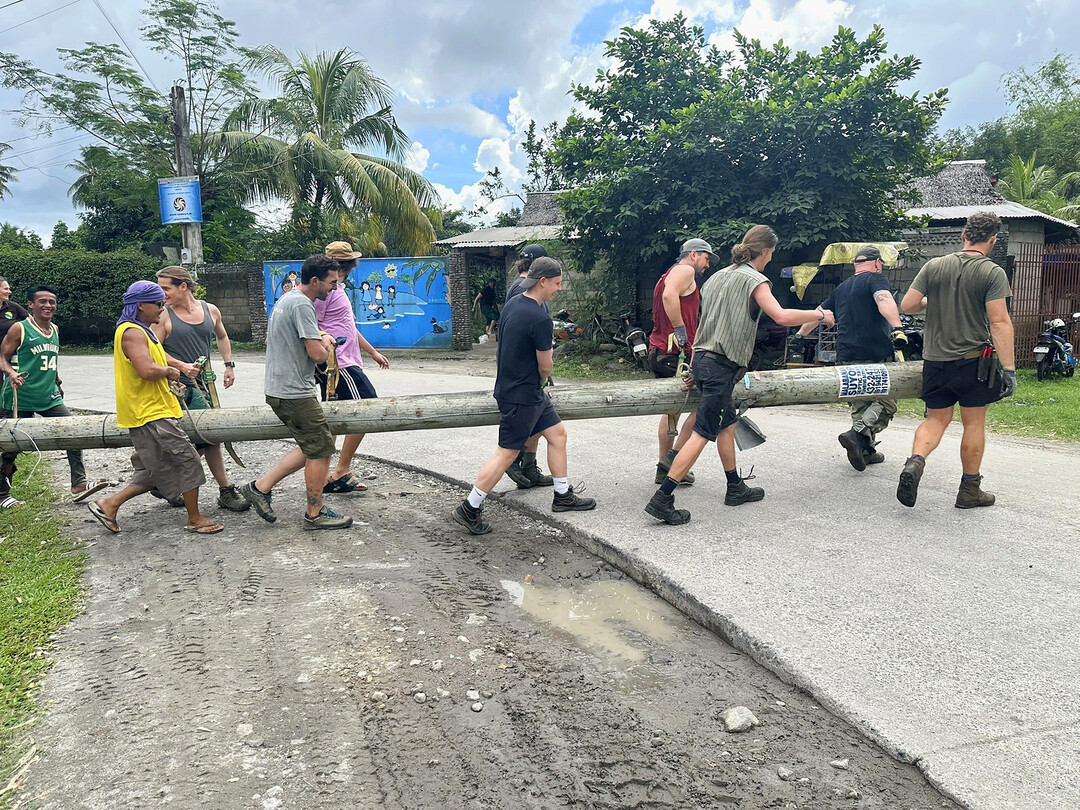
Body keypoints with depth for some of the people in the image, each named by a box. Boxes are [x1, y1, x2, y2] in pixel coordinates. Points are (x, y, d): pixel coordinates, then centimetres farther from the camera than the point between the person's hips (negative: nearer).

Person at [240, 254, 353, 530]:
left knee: (312, 448, 17)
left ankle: (260, 487, 19)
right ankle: (315, 514, 10)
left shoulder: (285, 301, 15)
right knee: (320, 450, 0)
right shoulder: (302, 305, -17)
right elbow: (317, 354, -23)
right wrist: (326, 344, 1)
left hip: (278, 389, 10)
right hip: (295, 393, -10)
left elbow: (270, 341, 28)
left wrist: (318, 340, 16)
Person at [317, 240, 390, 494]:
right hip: (339, 365, -10)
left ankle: (325, 476, 16)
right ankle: (342, 471, -2)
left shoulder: (337, 289, 20)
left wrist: (373, 352, 31)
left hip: (342, 364, 10)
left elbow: (349, 327, 28)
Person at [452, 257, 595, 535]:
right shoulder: (540, 318, -22)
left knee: (557, 433, 15)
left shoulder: (513, 304, 5)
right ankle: (469, 509, 6)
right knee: (506, 453, -2)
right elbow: (545, 367, -12)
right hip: (522, 395, -10)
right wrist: (539, 383, 11)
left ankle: (563, 496, 26)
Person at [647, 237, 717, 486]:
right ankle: (675, 457, -2)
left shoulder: (670, 274, 26)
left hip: (660, 352, 10)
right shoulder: (685, 270, -5)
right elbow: (669, 296, -26)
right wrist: (680, 330, -24)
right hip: (674, 353, -10)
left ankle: (665, 468, 19)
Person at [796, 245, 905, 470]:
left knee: (860, 404, 17)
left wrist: (801, 335, 42)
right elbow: (884, 300, -21)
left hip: (846, 358, 6)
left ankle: (866, 451, 16)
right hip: (876, 355, -6)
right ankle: (857, 435, -20)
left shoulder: (841, 288, 20)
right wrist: (896, 328, -35)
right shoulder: (875, 279, 0)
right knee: (885, 403, 1)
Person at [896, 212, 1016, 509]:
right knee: (974, 423, 10)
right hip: (973, 360, -3)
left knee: (937, 419, 13)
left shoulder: (934, 266, 1)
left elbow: (907, 305, -1)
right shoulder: (992, 273, -9)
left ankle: (915, 461, -15)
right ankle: (970, 490, 20)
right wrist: (1009, 368, -13)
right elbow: (999, 322, -15)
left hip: (935, 360, 3)